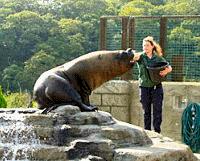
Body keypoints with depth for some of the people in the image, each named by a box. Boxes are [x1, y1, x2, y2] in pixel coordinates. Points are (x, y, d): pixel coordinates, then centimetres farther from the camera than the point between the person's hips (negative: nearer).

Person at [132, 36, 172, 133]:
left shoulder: (158, 58, 4)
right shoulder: (141, 56, 0)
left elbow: (169, 68, 9)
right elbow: (135, 57, -24)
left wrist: (165, 71, -13)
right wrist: (134, 57, -48)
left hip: (156, 87, 0)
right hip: (144, 86, 0)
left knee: (157, 110, -4)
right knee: (146, 111, 6)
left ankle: (157, 132, 1)